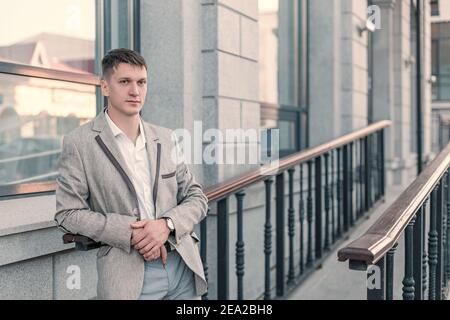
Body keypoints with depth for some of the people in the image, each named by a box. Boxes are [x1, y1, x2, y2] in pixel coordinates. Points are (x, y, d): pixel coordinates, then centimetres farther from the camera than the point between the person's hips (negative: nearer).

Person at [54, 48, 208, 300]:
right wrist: (131, 233, -16)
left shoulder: (166, 138, 7)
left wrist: (167, 224, -11)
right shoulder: (80, 143, -4)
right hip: (128, 273, -4)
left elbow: (197, 198, 9)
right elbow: (68, 212, -6)